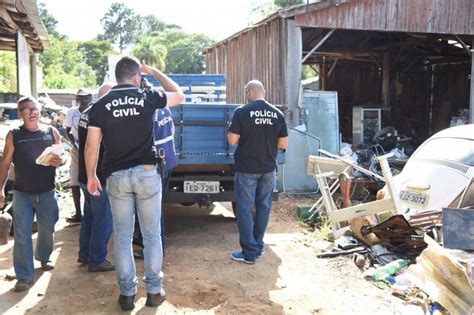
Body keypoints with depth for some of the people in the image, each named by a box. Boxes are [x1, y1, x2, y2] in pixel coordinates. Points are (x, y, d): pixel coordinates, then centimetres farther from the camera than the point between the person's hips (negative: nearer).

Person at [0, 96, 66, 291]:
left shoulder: (52, 132, 1)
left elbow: (64, 156, 7)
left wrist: (60, 161, -16)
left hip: (47, 193, 2)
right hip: (22, 194, -1)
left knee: (47, 230, 16)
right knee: (22, 236, -2)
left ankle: (43, 258, 43)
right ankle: (25, 276, 8)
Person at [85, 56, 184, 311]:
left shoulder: (100, 106, -1)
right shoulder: (147, 97, -3)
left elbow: (92, 146, -1)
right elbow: (179, 95, 15)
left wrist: (91, 176, 12)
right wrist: (154, 71, 20)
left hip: (117, 176, 1)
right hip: (146, 173, -1)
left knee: (122, 237, 10)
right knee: (152, 235, 10)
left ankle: (127, 294, 16)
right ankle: (154, 290, 16)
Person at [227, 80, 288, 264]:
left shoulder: (242, 112, -11)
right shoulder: (277, 114, 0)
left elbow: (232, 141, -11)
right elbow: (283, 144, 3)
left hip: (247, 168, -4)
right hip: (268, 168, 4)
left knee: (245, 209, 4)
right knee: (263, 207, 16)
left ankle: (249, 252, 6)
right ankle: (258, 246, 26)